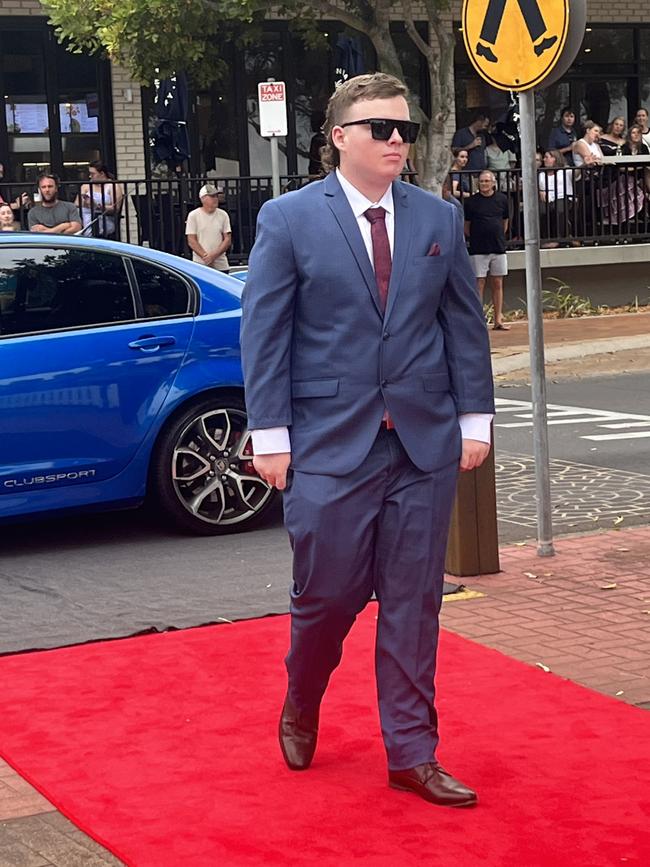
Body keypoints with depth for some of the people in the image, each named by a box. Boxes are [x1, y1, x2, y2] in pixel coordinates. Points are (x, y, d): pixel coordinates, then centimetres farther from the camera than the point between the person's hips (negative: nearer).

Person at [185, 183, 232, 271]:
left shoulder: (223, 215, 8)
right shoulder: (193, 215, 1)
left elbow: (227, 239, 4)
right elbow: (191, 241, -3)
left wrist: (214, 255, -11)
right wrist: (206, 257, -13)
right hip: (200, 265, -3)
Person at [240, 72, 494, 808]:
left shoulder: (438, 218, 7)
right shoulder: (288, 219, -3)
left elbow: (465, 324, 10)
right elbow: (263, 332, -4)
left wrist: (474, 418, 5)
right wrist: (269, 435, -8)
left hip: (425, 443, 3)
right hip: (329, 444, -3)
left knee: (413, 605, 6)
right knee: (328, 595, 4)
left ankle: (412, 753, 17)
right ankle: (301, 707, 34)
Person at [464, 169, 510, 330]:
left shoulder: (501, 199, 5)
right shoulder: (471, 202, -3)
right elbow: (466, 227, 4)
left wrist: (498, 237, 13)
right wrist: (476, 238, 4)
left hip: (498, 248, 3)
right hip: (478, 250, -3)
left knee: (497, 284, 6)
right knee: (479, 284, -3)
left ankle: (498, 320, 11)